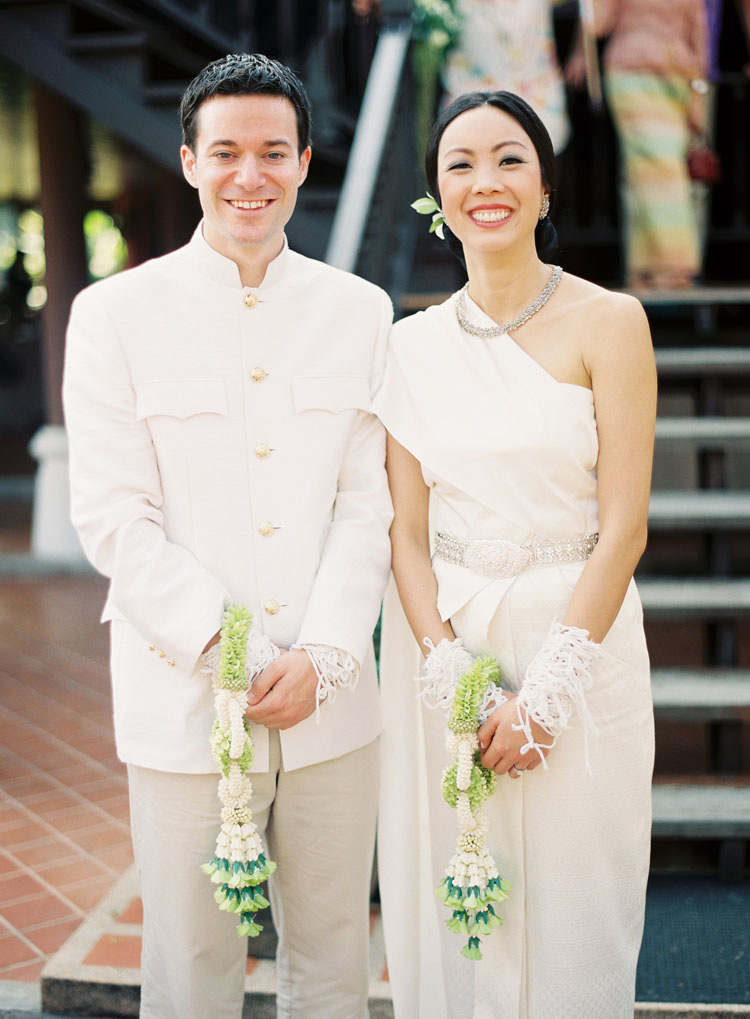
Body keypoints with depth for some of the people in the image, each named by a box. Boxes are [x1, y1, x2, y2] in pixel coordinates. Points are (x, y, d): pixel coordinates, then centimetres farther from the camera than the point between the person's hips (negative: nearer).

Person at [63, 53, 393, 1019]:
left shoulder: (360, 310, 7)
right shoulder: (115, 313, 0)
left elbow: (368, 504, 3)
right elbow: (111, 516, -5)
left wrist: (321, 658, -9)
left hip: (333, 703, 2)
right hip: (185, 705, -2)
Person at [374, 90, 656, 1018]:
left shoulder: (607, 323, -5)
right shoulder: (413, 345, 5)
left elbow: (624, 527, -9)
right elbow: (406, 529, 2)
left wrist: (545, 689, -14)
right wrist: (450, 671, -11)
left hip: (578, 639, -2)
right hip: (442, 646, 3)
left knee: (571, 914, 7)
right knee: (449, 915, 11)